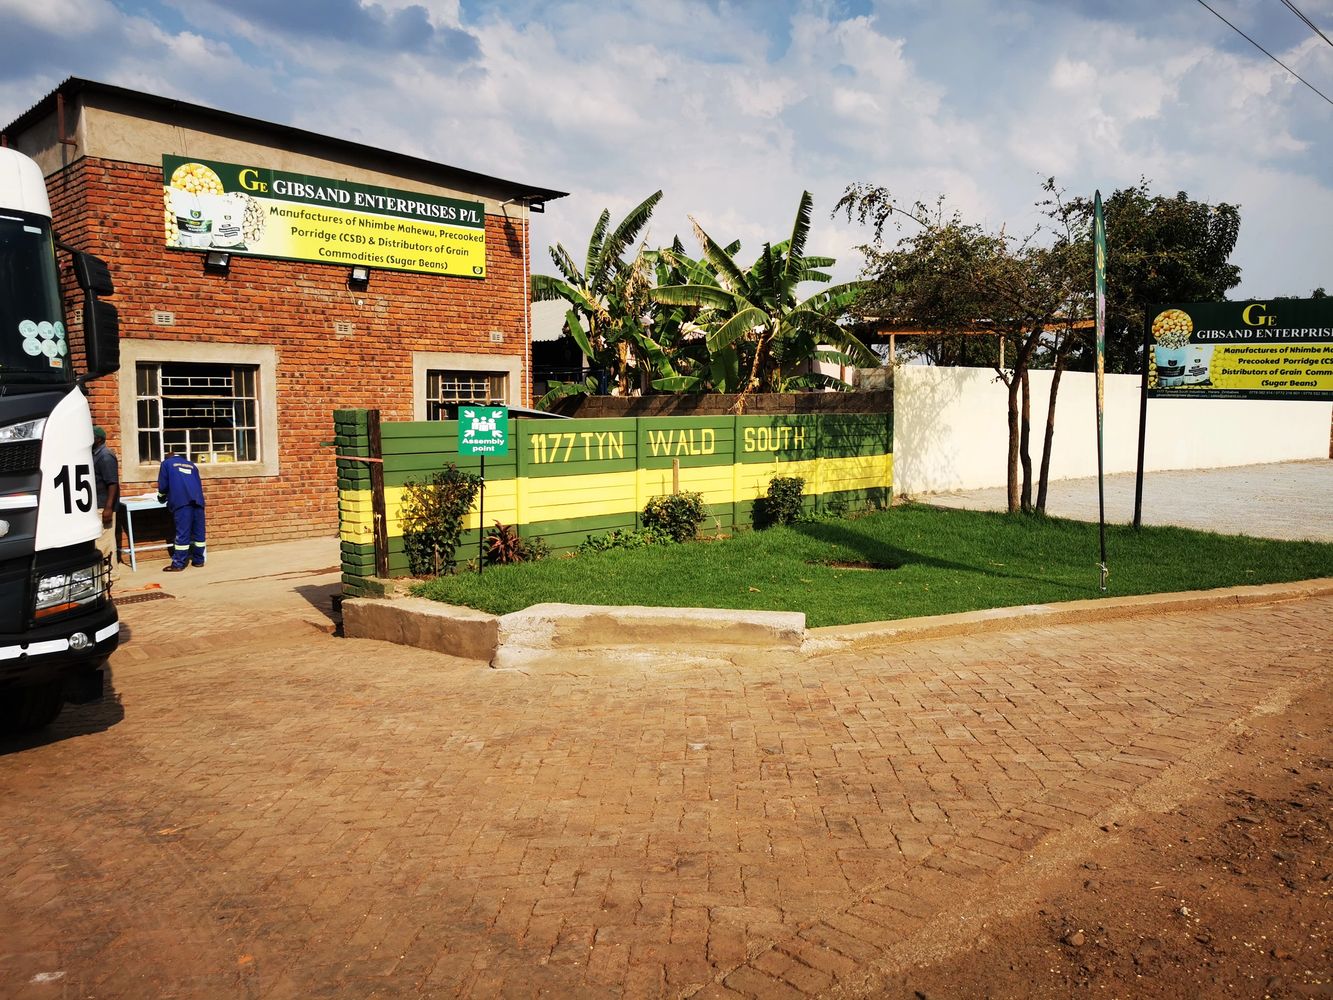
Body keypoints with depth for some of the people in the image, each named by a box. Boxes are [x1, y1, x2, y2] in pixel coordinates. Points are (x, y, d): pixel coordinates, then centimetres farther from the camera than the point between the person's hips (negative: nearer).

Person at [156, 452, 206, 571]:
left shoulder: (166, 463, 20)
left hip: (182, 501, -4)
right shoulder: (191, 464, 32)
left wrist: (162, 499, 33)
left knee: (183, 532, -7)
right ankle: (198, 560, 13)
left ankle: (178, 564, -5)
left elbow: (163, 484, 17)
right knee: (198, 531, 8)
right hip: (198, 500, 4)